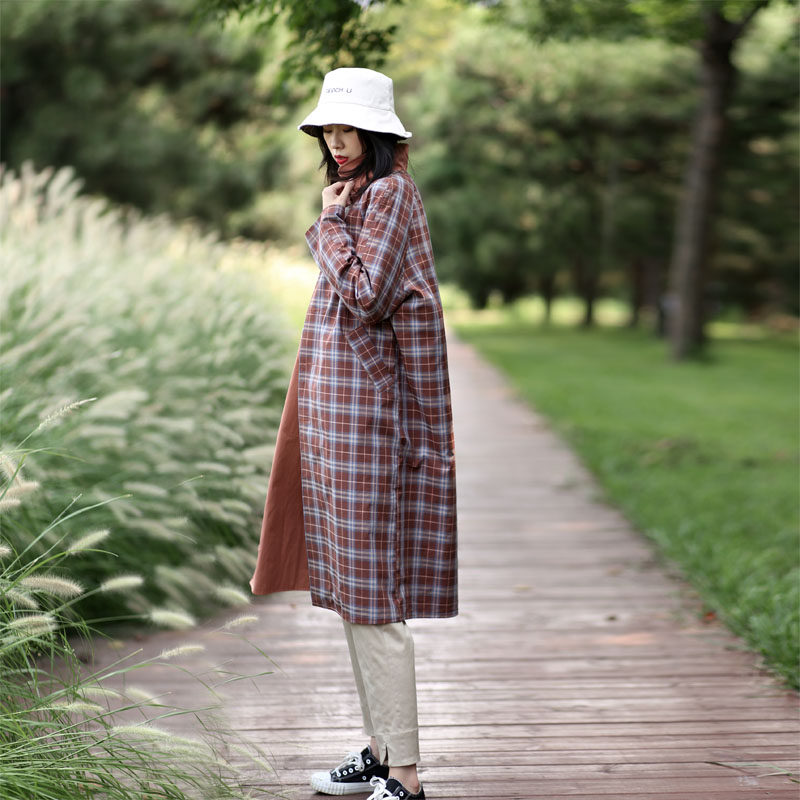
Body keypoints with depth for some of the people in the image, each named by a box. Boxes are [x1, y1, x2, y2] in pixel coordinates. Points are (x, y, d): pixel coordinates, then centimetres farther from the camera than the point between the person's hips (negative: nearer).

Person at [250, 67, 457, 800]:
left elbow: (365, 297, -20)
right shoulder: (358, 193, 18)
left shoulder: (390, 193, -10)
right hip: (335, 405, 10)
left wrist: (329, 224, -11)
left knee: (373, 594, -8)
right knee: (350, 586, 13)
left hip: (364, 408, -10)